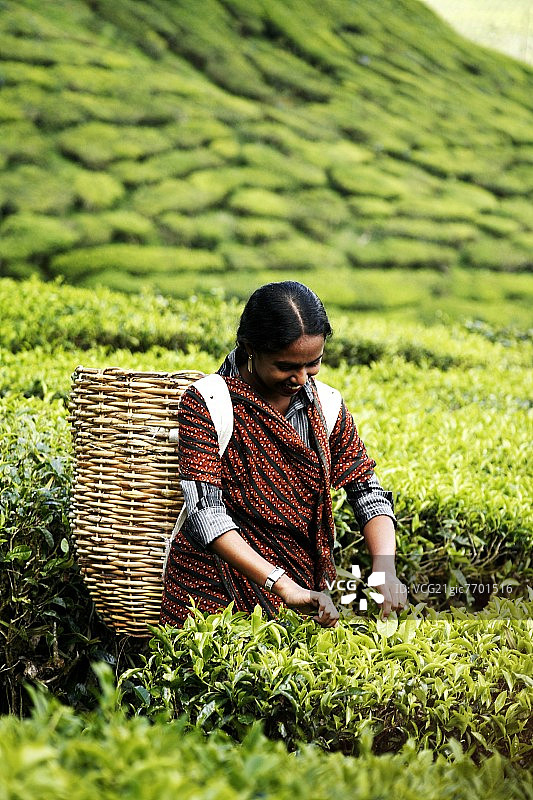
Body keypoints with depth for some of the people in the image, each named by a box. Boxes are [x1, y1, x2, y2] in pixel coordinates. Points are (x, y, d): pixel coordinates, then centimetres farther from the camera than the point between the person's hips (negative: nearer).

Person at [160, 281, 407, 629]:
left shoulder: (325, 408, 3)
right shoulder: (207, 404, -11)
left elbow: (369, 493, 4)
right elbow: (205, 512, -20)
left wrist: (385, 571, -16)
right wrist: (285, 588, -30)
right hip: (218, 587, -3)